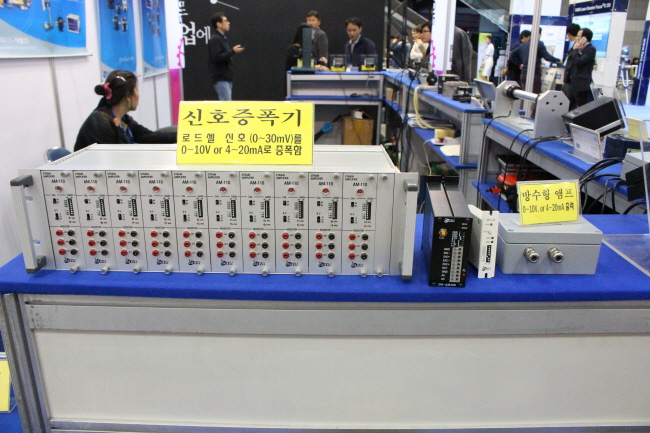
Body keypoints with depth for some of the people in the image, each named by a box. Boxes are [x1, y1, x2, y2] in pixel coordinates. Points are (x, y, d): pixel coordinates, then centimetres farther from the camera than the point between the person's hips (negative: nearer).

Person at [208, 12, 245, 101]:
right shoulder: (214, 40, -11)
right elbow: (217, 58, -22)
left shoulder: (224, 39, 18)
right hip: (220, 78, -9)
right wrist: (233, 51, -19)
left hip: (227, 77, 9)